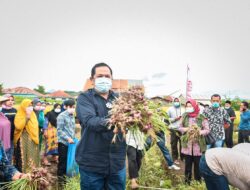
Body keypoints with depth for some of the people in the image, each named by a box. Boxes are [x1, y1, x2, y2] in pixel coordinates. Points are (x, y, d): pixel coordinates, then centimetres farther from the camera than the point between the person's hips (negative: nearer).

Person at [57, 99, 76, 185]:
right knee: (62, 160, 2)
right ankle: (60, 177, 14)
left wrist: (73, 138, 9)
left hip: (70, 142, 7)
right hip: (63, 142, -6)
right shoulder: (62, 116, -10)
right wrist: (68, 138, -19)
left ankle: (65, 175, 25)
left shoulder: (72, 116, 12)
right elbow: (59, 130, -14)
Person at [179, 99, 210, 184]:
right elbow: (180, 128, 10)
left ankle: (198, 180, 24)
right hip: (187, 144, 2)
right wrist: (185, 129, -11)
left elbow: (207, 130, -2)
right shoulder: (184, 116, 1)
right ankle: (187, 180, 24)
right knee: (188, 163, 10)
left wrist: (200, 132, -20)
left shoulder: (201, 117, -7)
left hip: (198, 144, -2)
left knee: (198, 163, 7)